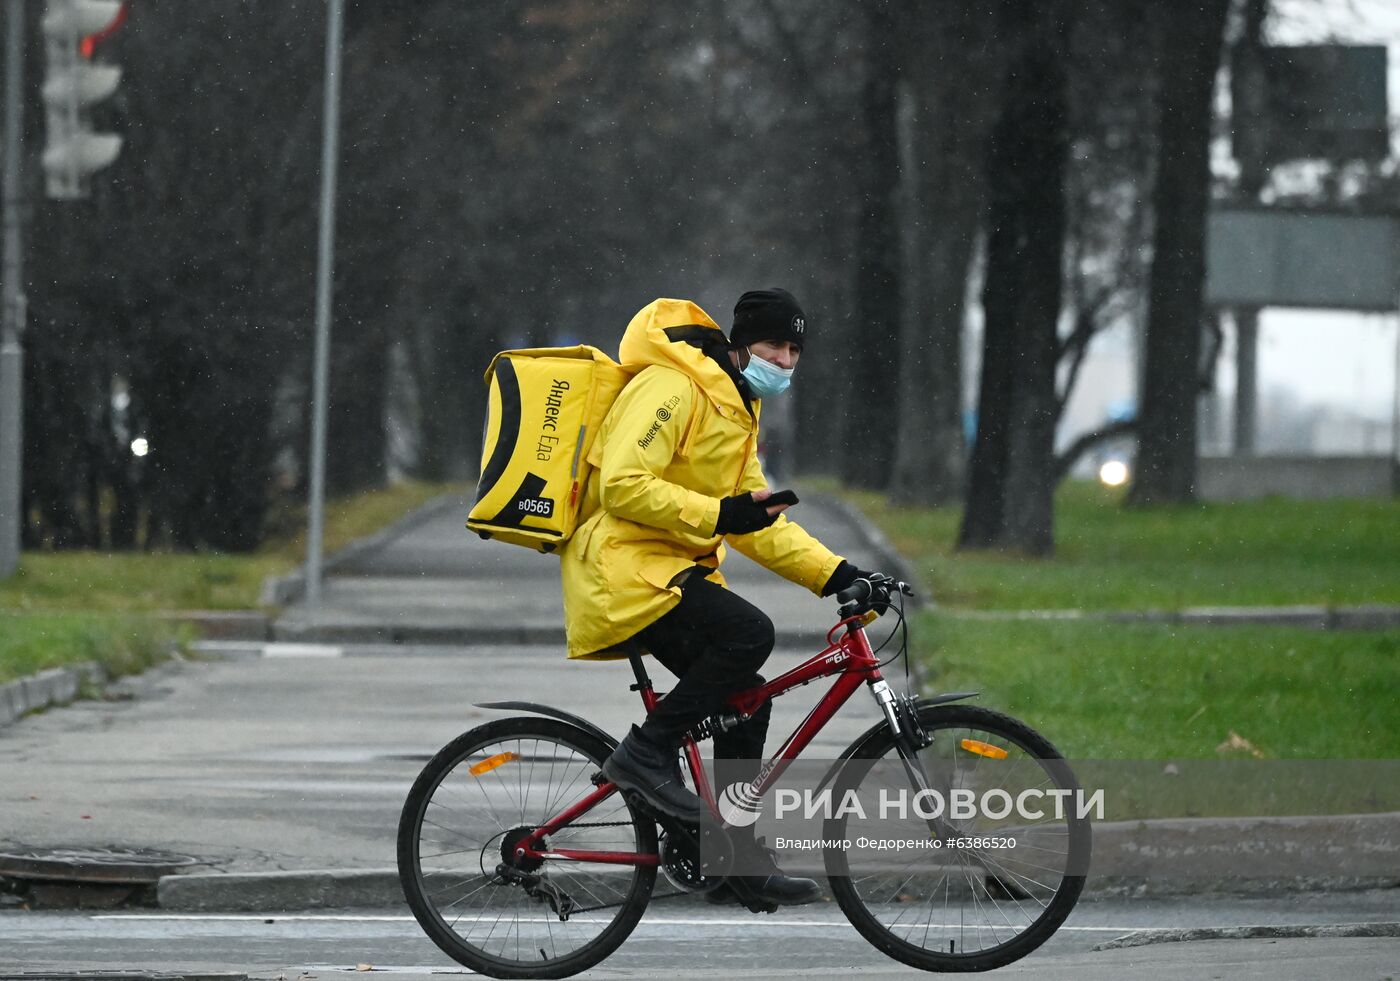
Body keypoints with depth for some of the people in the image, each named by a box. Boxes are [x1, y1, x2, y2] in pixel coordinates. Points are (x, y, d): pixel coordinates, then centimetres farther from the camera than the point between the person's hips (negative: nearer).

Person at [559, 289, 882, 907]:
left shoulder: (737, 411, 20)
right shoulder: (670, 388, -13)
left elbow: (759, 524, 22)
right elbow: (622, 485, -23)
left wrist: (836, 575, 9)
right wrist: (720, 514, -27)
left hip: (670, 571, 10)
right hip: (623, 565, -10)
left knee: (745, 698, 6)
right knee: (749, 633, -27)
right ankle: (647, 752, -17)